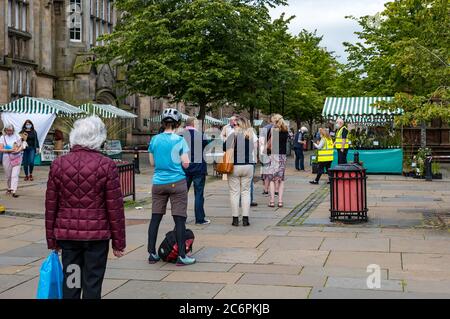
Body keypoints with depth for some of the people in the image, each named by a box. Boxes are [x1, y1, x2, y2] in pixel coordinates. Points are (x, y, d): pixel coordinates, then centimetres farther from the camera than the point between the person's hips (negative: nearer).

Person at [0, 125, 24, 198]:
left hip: (17, 158, -1)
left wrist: (18, 150, -17)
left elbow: (22, 147, 4)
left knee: (15, 175, -10)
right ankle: (9, 189, 31)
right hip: (7, 158, 1)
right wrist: (10, 150, -18)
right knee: (8, 175, 10)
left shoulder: (17, 136, 3)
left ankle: (14, 191, -14)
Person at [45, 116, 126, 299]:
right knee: (92, 284, 5)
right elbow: (115, 207, -7)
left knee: (70, 282, 12)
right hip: (97, 235, -3)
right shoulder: (107, 166, -9)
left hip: (67, 234, 3)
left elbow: (51, 206, 4)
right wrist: (118, 242, 1)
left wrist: (52, 240, 13)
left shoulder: (58, 164, 0)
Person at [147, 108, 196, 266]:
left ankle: (152, 254, 15)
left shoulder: (154, 140, 4)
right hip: (177, 182, -4)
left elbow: (152, 162, 10)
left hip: (158, 183, 4)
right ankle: (181, 256, 1)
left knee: (155, 218, 10)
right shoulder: (180, 140, -8)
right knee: (179, 219, 0)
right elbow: (185, 164, -8)